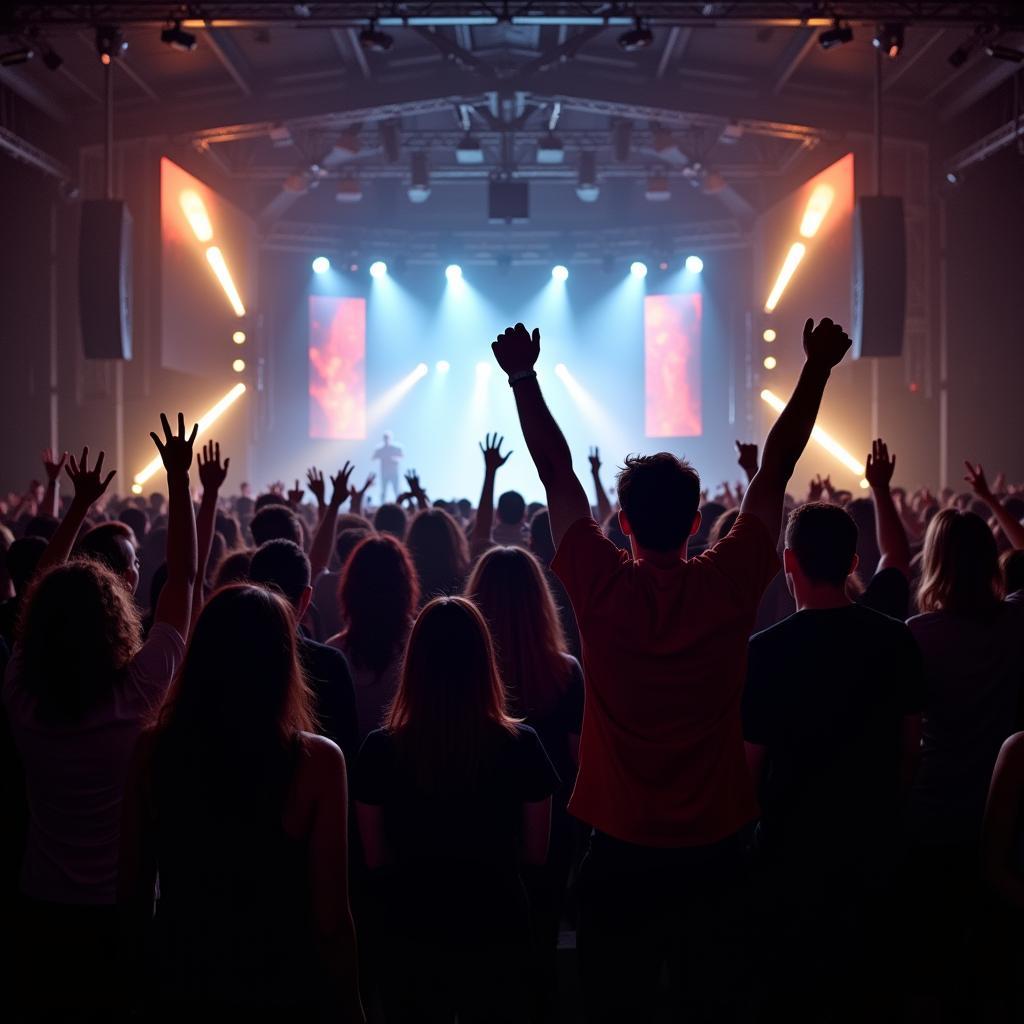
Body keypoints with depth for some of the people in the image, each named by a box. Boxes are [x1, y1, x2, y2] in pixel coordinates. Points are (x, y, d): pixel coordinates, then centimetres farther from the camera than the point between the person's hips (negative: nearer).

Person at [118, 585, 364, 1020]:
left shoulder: (153, 751, -10)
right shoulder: (316, 761, -18)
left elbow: (131, 893, 0)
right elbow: (330, 918, -14)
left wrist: (132, 984, 14)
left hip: (179, 988, 2)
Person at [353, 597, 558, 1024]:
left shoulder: (380, 749, -13)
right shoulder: (521, 745, -13)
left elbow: (375, 857, -2)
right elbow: (535, 853, -2)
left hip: (412, 933, 0)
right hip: (497, 932, 0)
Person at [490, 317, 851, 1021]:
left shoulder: (602, 588, -12)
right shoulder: (731, 587, -9)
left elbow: (557, 474, -3)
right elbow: (777, 469, -1)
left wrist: (523, 377, 5)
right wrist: (818, 368, 7)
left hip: (621, 856, -1)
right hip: (714, 851, 1)